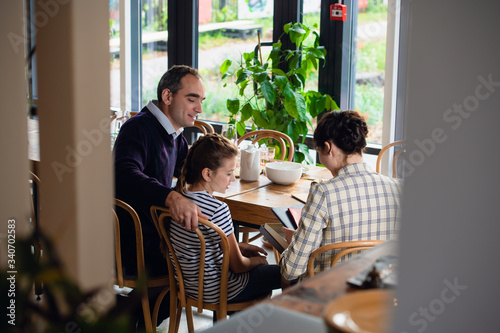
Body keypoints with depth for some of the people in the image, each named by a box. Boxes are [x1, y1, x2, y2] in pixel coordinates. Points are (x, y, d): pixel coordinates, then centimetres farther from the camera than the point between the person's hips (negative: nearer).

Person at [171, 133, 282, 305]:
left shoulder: (181, 194, -4)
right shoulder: (217, 209, -29)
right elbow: (238, 266, -18)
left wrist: (239, 246, 11)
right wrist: (256, 260, 2)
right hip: (217, 291, -9)